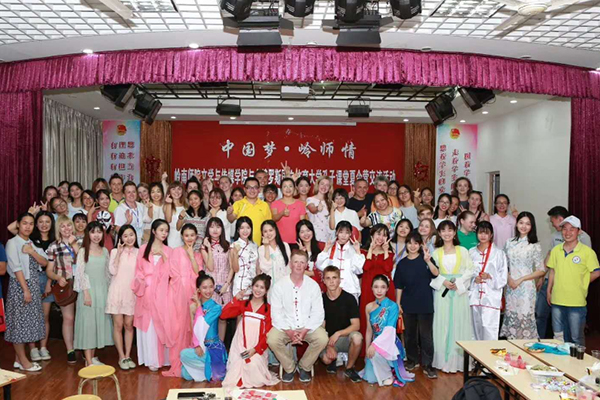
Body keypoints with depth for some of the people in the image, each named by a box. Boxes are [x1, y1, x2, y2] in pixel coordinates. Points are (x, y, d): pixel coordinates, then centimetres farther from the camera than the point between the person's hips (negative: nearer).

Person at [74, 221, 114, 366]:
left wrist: (109, 291, 9)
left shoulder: (105, 251, 9)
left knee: (100, 322, 8)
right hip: (88, 291, -5)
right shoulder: (83, 251, -4)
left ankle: (93, 356, 18)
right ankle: (89, 361, 0)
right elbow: (80, 273, -8)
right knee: (88, 323, -3)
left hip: (103, 291, 5)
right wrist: (86, 293, -15)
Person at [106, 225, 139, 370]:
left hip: (132, 293, 1)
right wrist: (119, 253, -14)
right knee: (118, 325, 2)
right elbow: (112, 271, -12)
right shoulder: (115, 251, 0)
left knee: (129, 325, 6)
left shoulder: (138, 252, 5)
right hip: (117, 292, -1)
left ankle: (128, 356, 16)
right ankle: (121, 357, 12)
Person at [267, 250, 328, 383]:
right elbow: (276, 313, -6)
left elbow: (318, 313, -4)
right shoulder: (279, 285, -4)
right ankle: (289, 368, 1)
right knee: (272, 340, -28)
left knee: (322, 339, -26)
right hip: (285, 326, 0)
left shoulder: (313, 285, -2)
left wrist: (305, 331, -17)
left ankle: (304, 367, 2)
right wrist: (289, 332, -19)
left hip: (308, 326, 1)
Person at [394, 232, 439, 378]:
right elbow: (399, 286, 8)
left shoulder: (425, 259, -2)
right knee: (409, 333, 12)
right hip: (408, 304, 3)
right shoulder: (402, 263, 5)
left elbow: (436, 273, -20)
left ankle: (427, 365, 8)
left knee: (426, 335, 0)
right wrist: (398, 303, 4)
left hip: (425, 304, -3)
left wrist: (428, 260, -36)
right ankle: (412, 360, 27)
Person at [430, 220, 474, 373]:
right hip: (442, 291, 0)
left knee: (459, 325, 1)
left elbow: (470, 270, 1)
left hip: (460, 292, 0)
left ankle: (459, 360, 9)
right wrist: (443, 282, -13)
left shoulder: (463, 251, 7)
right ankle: (444, 361, 8)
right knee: (442, 326, 1)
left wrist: (458, 283, -11)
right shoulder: (436, 252, 8)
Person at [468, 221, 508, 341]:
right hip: (475, 296, 3)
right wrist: (474, 278, -7)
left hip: (491, 296, -3)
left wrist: (490, 277, -15)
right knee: (477, 327, 9)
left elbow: (503, 277, 0)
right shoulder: (471, 253, 10)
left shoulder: (498, 253, 2)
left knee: (489, 328, -11)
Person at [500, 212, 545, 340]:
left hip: (526, 287, -3)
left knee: (525, 318, -4)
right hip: (510, 287, 3)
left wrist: (520, 280, -9)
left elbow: (541, 271, -3)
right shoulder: (509, 243, 8)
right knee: (510, 317, 7)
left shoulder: (535, 246, -2)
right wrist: (509, 279, -5)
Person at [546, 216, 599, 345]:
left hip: (577, 302, -4)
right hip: (557, 301, 4)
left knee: (576, 338, 6)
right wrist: (549, 291, 13)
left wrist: (580, 284, -2)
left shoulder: (587, 252, -10)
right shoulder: (556, 250, 3)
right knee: (558, 336, 16)